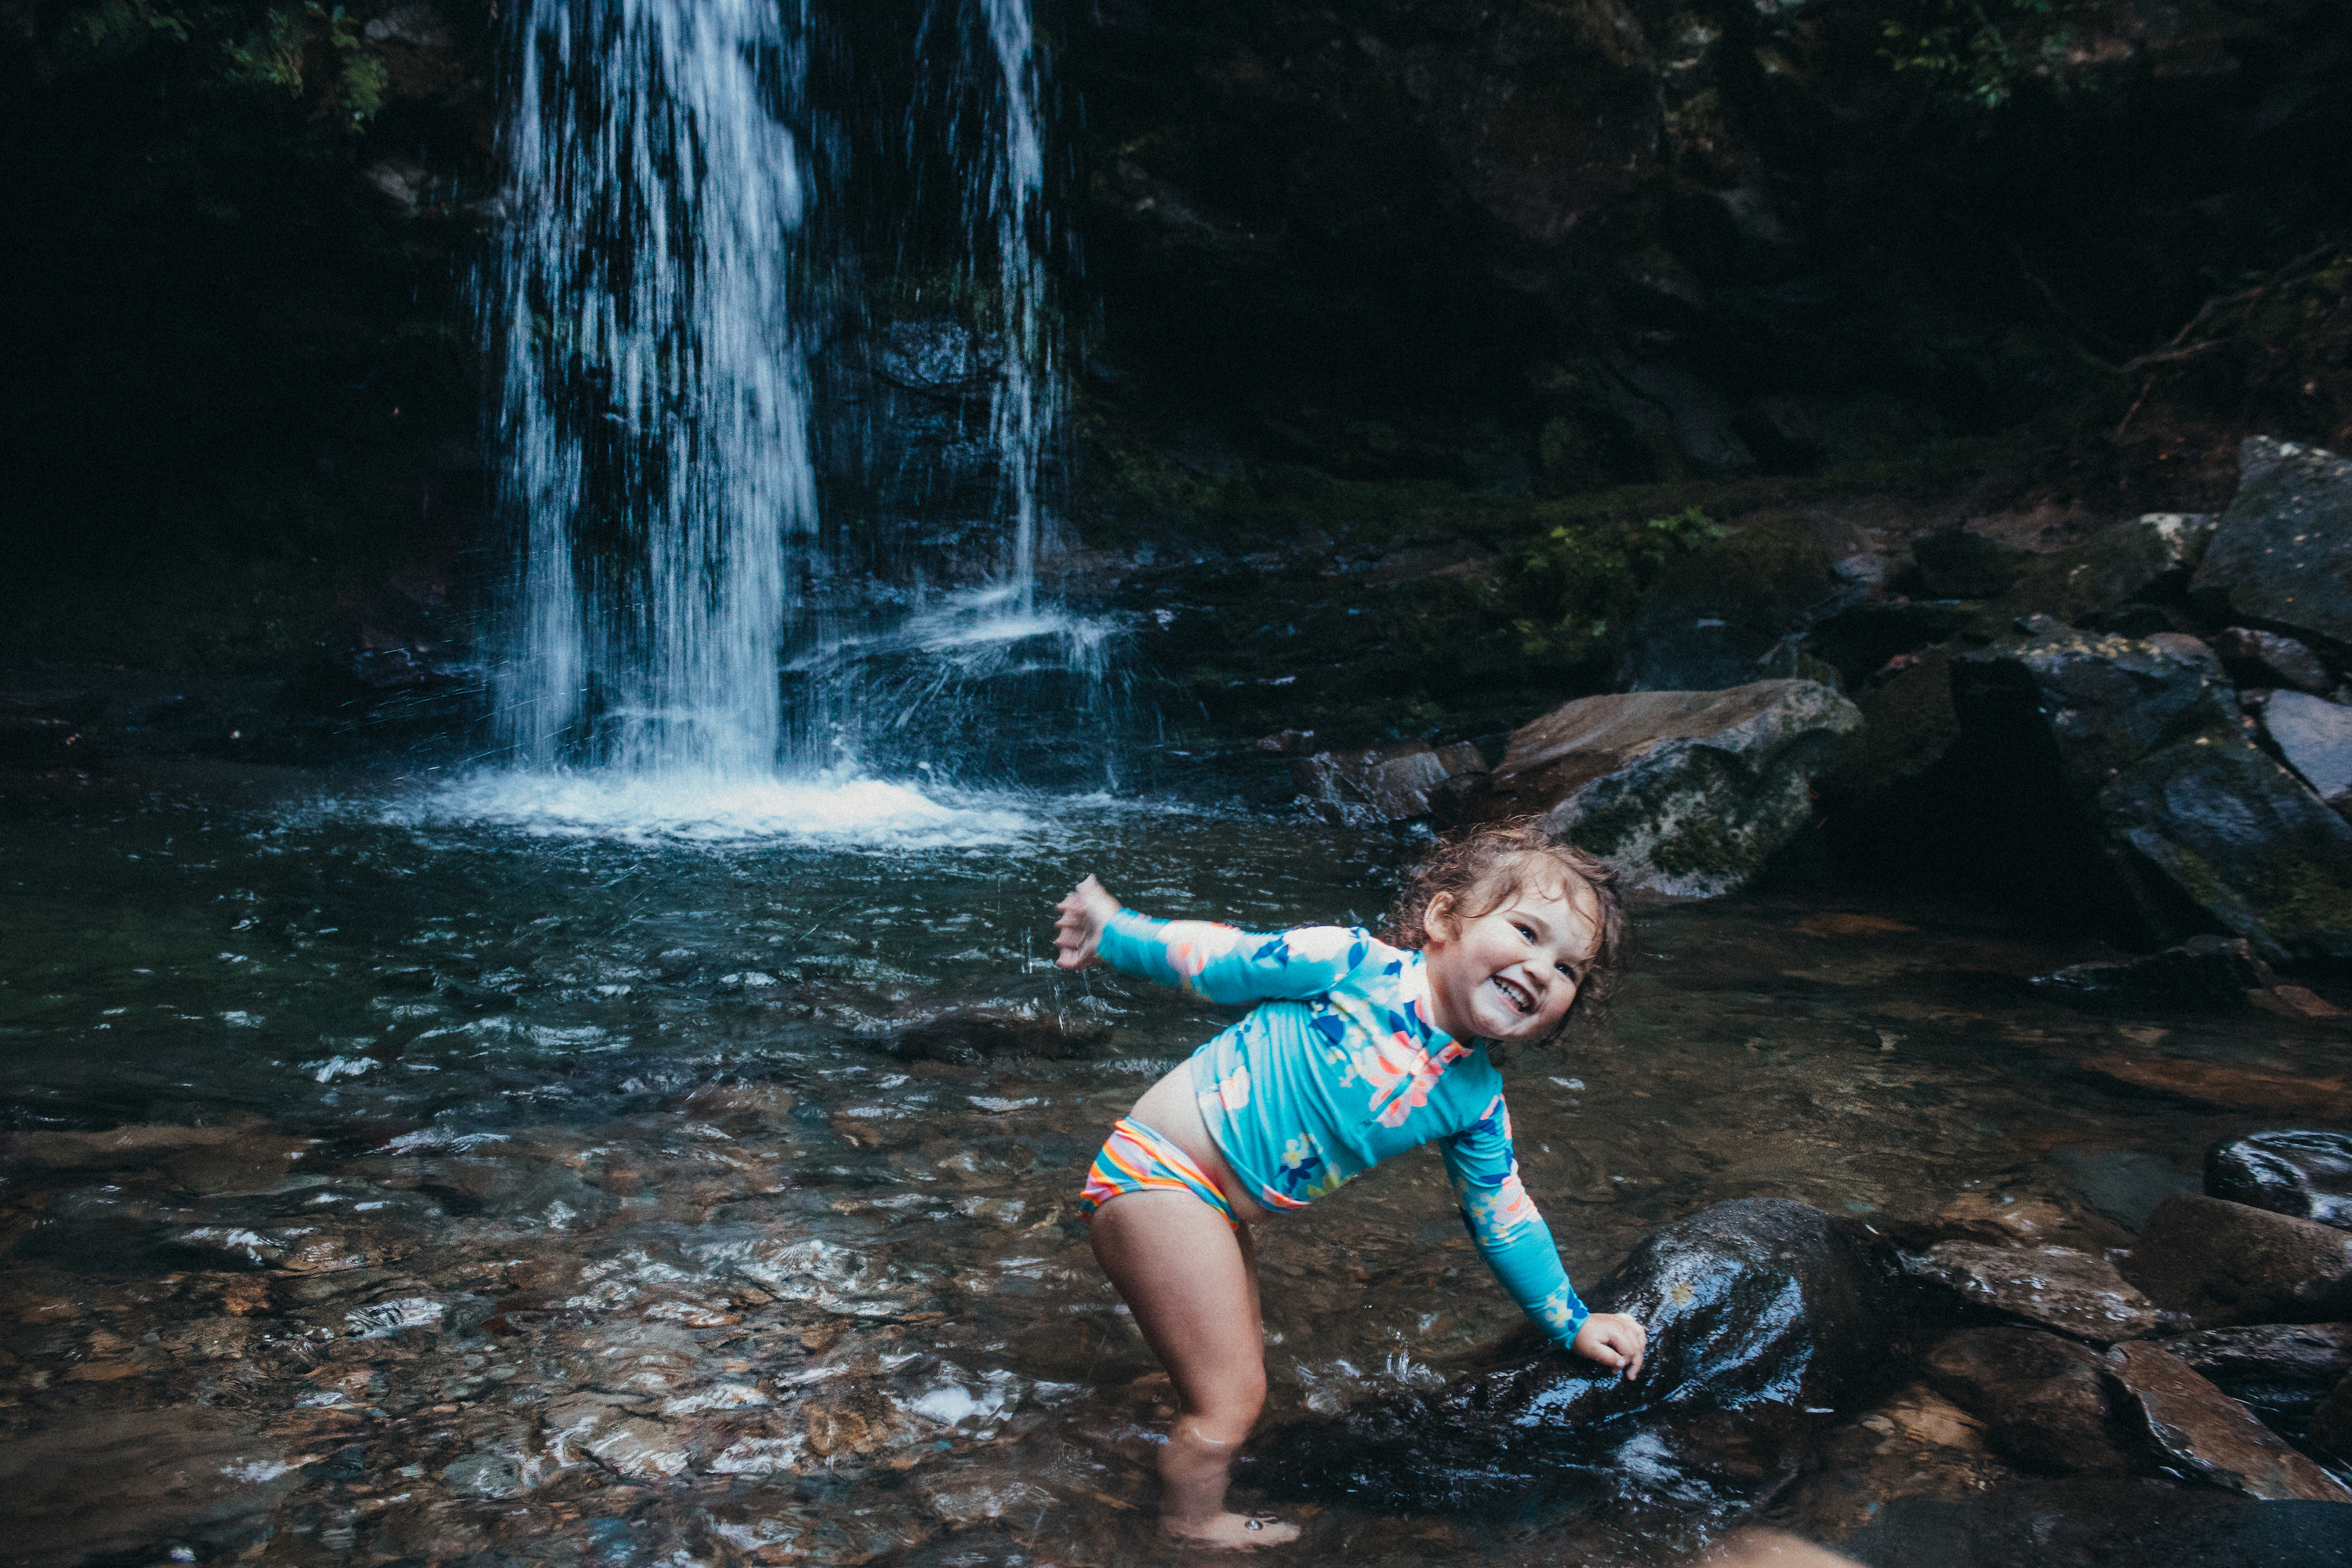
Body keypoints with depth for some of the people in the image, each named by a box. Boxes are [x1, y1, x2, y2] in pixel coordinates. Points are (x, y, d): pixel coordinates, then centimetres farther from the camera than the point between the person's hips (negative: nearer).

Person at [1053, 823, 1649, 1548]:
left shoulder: (1476, 1102, 1)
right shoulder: (1353, 965, -21)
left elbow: (1503, 1217, 15)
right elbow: (1219, 957, -10)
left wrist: (1572, 1322, 20)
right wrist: (1115, 931, -6)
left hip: (1217, 1209, 8)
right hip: (1157, 1171, -8)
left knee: (1234, 1375, 23)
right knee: (1230, 1399, -2)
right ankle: (1193, 1531, 22)